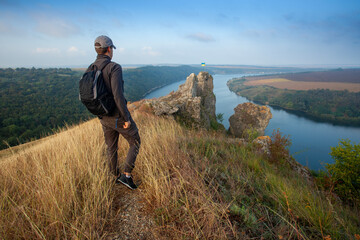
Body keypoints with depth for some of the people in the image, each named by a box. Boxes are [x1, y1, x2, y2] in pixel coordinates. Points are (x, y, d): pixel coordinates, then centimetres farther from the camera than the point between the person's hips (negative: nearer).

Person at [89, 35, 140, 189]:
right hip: (118, 117, -7)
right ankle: (127, 175, 9)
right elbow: (118, 96, -30)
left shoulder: (90, 70, 3)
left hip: (104, 117, 7)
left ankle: (116, 176, 38)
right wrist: (127, 118, -20)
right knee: (135, 142, 13)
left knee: (111, 147, 21)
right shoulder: (114, 68, -21)